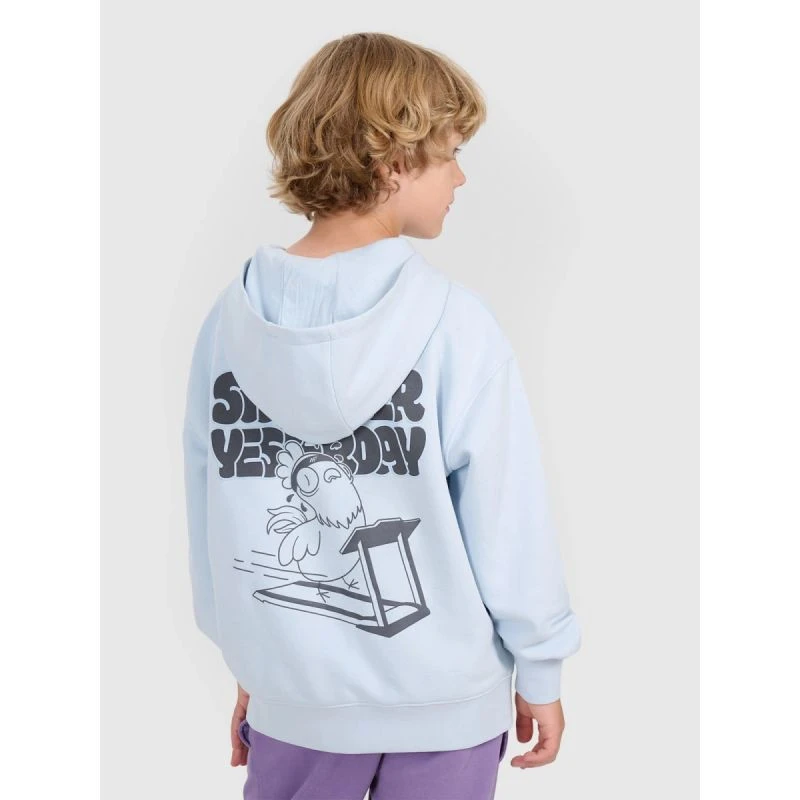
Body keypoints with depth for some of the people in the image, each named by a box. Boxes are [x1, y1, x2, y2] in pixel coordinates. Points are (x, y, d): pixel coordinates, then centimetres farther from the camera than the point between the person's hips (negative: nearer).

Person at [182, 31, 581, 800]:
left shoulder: (232, 317, -7)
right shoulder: (454, 323, -18)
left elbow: (208, 513, 1)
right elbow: (507, 516, -13)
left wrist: (249, 661, 14)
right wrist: (540, 669, 1)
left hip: (295, 690, 3)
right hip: (443, 695, -2)